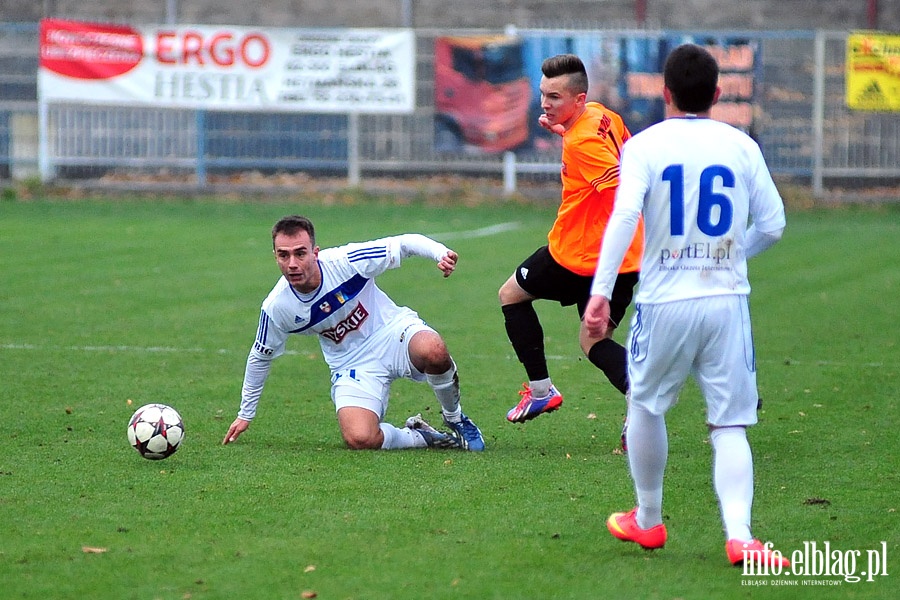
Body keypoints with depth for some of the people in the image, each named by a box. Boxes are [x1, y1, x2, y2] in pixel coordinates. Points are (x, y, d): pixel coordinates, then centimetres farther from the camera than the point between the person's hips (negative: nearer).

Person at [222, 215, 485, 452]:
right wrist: (245, 414, 17)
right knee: (358, 439, -28)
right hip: (352, 365, 1)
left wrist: (441, 253, -32)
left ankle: (455, 418, -6)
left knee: (432, 351, -38)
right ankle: (418, 436, 5)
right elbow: (260, 357, 7)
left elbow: (404, 244, -11)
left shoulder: (346, 261, -20)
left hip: (394, 332, -1)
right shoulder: (276, 307, -13)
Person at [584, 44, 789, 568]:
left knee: (646, 406, 21)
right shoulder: (742, 146, 6)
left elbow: (624, 216, -16)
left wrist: (600, 291, -18)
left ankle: (648, 521, 32)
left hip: (665, 303, -1)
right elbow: (773, 225, 8)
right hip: (728, 300, 1)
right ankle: (739, 535, -16)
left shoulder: (645, 146, -2)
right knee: (730, 426, 3)